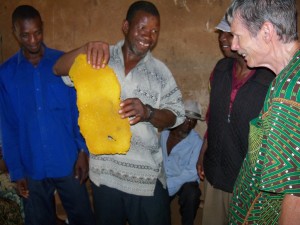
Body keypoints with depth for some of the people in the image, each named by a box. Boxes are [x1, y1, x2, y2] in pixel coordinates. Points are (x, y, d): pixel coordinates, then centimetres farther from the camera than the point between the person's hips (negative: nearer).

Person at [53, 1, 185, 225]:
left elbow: (175, 116, -2)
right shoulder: (101, 59, -1)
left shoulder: (160, 72, -1)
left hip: (145, 175, 0)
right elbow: (59, 69, -9)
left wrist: (148, 112, -24)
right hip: (103, 171, 1)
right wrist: (86, 49, -29)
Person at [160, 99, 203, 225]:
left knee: (191, 193, -34)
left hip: (184, 182, -3)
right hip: (162, 180, 3)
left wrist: (168, 185, -28)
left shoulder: (197, 142, -13)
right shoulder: (164, 133, 2)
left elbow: (192, 173, -20)